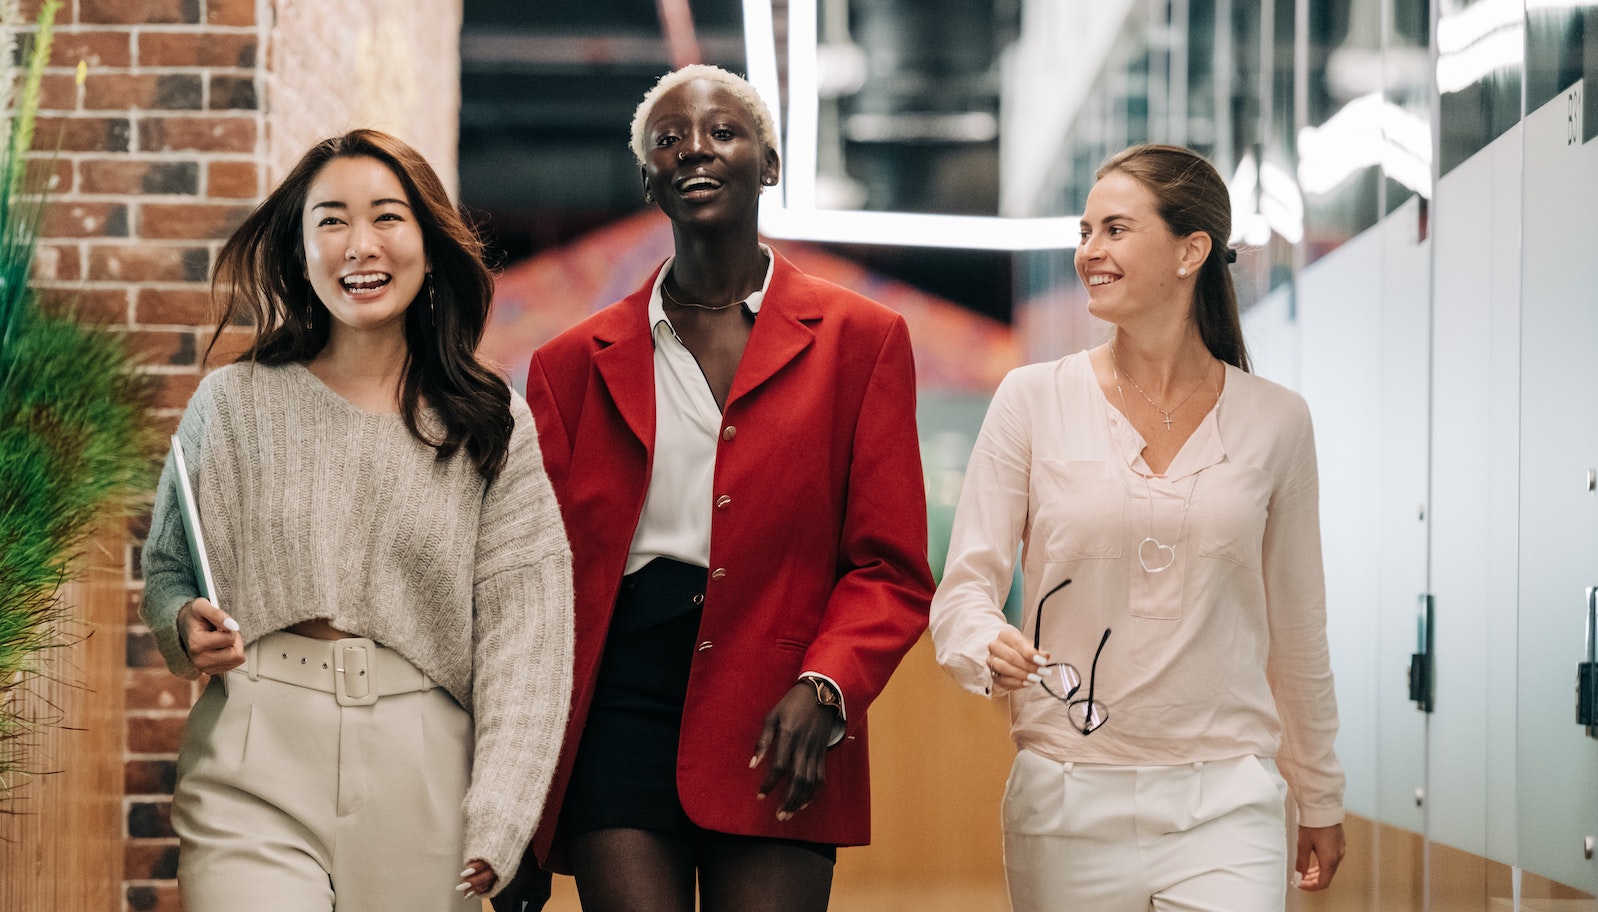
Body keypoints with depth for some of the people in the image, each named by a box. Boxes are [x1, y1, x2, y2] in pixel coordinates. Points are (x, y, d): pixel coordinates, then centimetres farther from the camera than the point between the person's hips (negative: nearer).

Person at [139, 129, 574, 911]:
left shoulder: (492, 427, 4)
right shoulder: (234, 403, 6)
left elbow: (523, 631, -1)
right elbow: (165, 570, 16)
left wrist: (497, 820, -10)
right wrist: (186, 628, -8)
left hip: (423, 782, 1)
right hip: (256, 782, -1)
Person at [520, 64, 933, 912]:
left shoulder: (861, 340, 9)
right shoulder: (575, 362, 14)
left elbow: (890, 570, 4)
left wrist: (823, 689, -15)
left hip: (776, 735, -1)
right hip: (618, 707, 1)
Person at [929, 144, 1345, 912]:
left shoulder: (1275, 423, 5)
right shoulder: (1033, 402, 1)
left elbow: (1296, 628, 13)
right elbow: (963, 588, 0)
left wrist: (1319, 800, 19)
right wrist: (988, 648, -23)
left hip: (1224, 807, 0)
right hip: (1066, 801, 0)